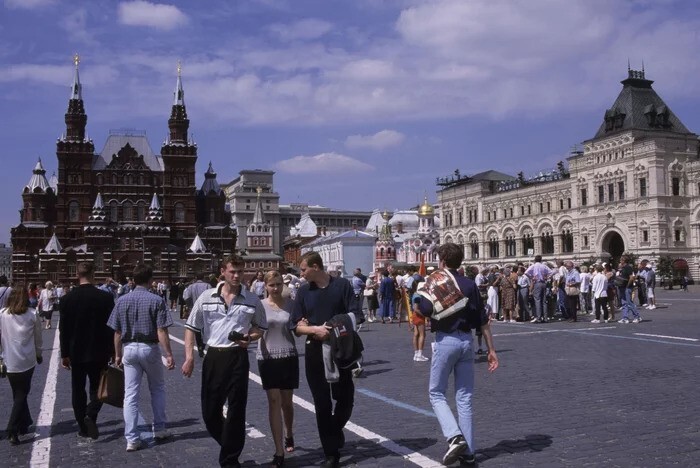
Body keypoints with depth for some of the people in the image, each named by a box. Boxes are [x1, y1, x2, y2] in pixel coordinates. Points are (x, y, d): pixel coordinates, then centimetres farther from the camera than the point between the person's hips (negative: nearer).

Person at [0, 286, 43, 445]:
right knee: (21, 395, 6)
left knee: (19, 394, 17)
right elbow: (38, 338, 3)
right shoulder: (32, 315, -5)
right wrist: (38, 355, 18)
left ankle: (24, 425, 26)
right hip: (27, 360, -1)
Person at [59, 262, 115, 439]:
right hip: (98, 352, -1)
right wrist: (113, 351, 5)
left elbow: (63, 329, -2)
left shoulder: (67, 299, -5)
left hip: (76, 353, 1)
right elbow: (112, 327, -6)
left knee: (78, 389, 13)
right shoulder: (106, 297, -10)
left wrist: (64, 354, 6)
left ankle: (82, 426, 16)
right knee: (97, 388, 11)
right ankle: (90, 415, -11)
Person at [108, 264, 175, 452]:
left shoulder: (122, 300, 0)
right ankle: (159, 429, 23)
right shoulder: (156, 300, -10)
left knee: (130, 394, 6)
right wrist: (169, 355, -8)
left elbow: (117, 332, 4)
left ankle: (132, 439, 6)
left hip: (129, 349, 2)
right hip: (150, 348, -2)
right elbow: (161, 332, -13)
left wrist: (118, 354, 14)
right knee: (158, 388, 18)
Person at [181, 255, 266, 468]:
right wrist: (189, 357, -4)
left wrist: (249, 338, -9)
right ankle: (230, 446, 33)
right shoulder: (206, 297, 1)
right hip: (213, 357, 2)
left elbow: (261, 328, 13)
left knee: (236, 410, 2)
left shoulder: (252, 300, 1)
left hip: (238, 358, -1)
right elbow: (191, 328, 6)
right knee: (209, 410, 8)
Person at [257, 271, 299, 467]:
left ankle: (289, 435, 42)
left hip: (289, 357, 2)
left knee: (286, 401, 13)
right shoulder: (259, 305, -2)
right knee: (274, 401, -4)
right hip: (267, 357, -1)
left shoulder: (290, 304, 2)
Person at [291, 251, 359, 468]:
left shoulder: (342, 285, -2)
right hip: (315, 350, 1)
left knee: (345, 398, 6)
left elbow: (353, 316, -5)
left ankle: (333, 432, 35)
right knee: (322, 403, 3)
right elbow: (297, 326, 1)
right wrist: (316, 329, -18)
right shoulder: (304, 291, 4)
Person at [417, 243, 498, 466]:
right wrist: (491, 350, 11)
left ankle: (454, 437, -9)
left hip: (445, 341, -4)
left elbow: (425, 310, -22)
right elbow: (483, 321, 6)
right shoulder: (470, 284, 6)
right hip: (467, 341, 4)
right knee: (464, 397, 11)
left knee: (437, 393, 11)